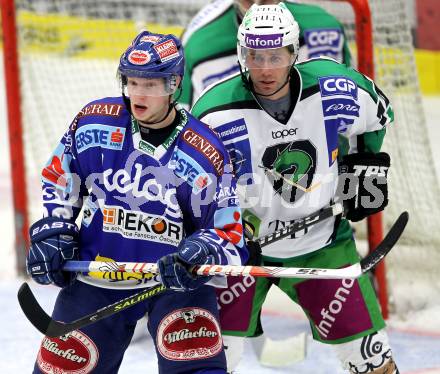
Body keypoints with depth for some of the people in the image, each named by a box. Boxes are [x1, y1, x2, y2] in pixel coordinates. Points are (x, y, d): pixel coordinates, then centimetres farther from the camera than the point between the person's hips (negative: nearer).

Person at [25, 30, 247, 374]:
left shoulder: (206, 154, -13)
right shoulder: (94, 122, -6)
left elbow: (228, 233, -9)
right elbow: (58, 179, 12)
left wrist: (201, 254, -29)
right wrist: (52, 232, 1)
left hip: (176, 278, -2)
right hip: (96, 274, 2)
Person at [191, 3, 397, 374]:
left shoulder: (336, 89, -14)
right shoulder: (217, 113, -22)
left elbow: (378, 113, 10)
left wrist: (367, 164, 6)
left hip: (322, 242, 2)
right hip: (241, 245, -2)